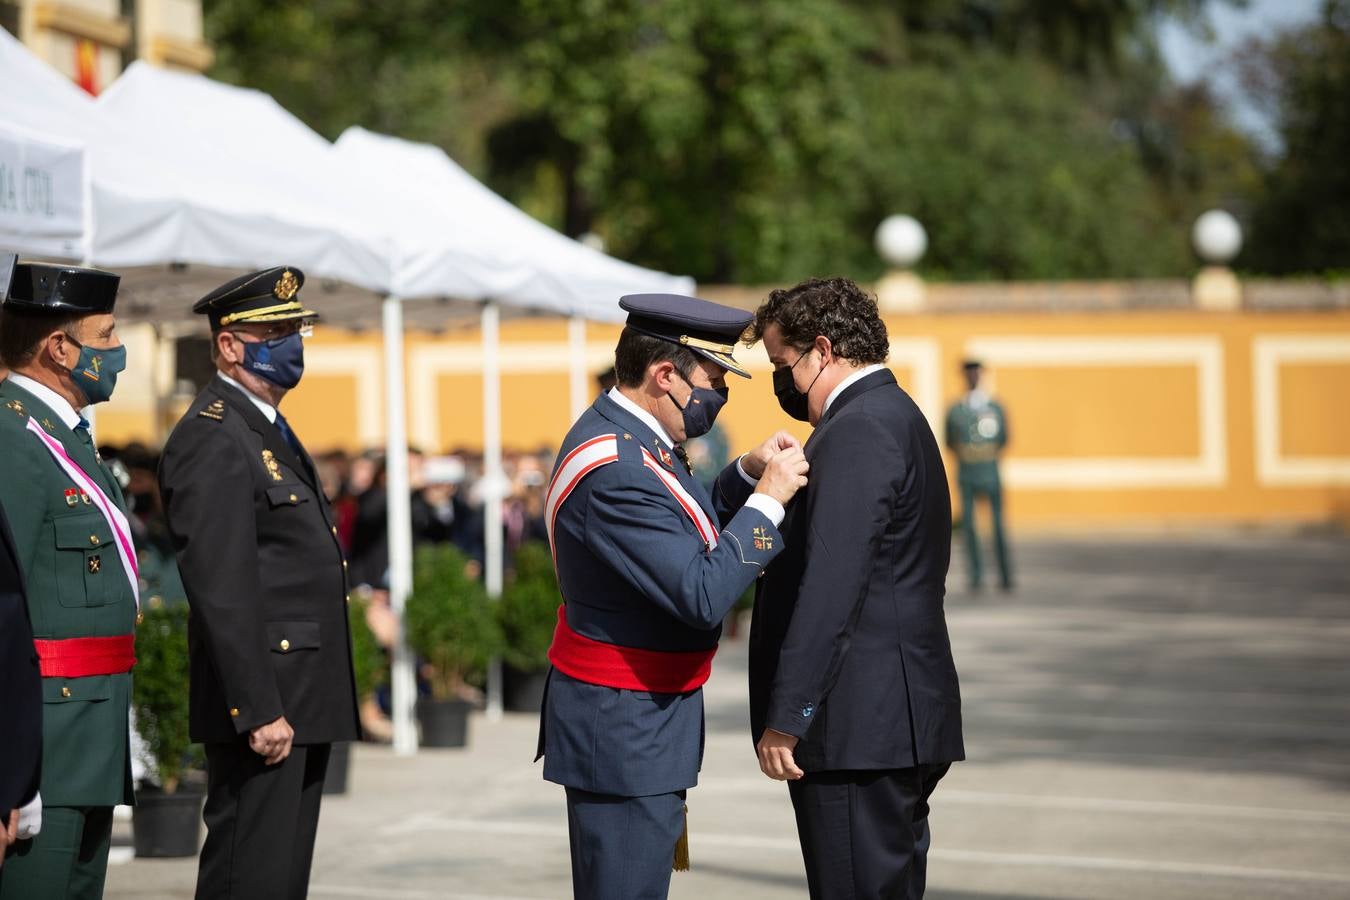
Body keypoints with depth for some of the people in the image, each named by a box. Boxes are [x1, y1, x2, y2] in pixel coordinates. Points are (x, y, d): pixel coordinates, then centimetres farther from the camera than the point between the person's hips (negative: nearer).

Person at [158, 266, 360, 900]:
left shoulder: (269, 430, 18)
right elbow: (221, 589, -21)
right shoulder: (213, 439, -14)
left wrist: (309, 706, 20)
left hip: (300, 704, 10)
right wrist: (259, 711, -24)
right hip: (262, 705, -10)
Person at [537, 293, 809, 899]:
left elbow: (689, 542, 17)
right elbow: (703, 595, -28)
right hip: (625, 732, -11)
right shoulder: (614, 471, -25)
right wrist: (768, 498, -19)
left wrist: (747, 475, 3)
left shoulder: (628, 437, 8)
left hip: (635, 719, 11)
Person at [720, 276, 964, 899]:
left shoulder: (859, 430, -15)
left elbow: (830, 585, -22)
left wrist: (786, 718, -22)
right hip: (897, 725, 11)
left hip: (859, 727, -11)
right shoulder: (897, 417, 19)